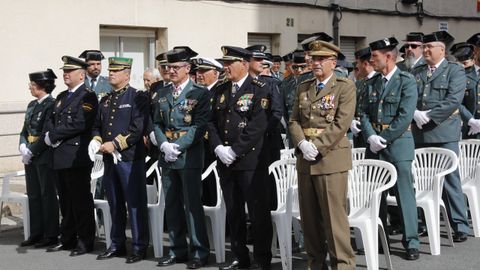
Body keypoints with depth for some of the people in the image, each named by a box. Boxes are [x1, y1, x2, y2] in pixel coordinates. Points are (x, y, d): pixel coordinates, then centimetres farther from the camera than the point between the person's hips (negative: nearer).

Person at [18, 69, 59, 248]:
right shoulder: (32, 105, 13)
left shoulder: (52, 105, -13)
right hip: (31, 157, 8)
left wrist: (31, 152, -15)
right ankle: (36, 234, 20)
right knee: (33, 195, 11)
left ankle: (51, 235, 8)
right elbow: (24, 131, 15)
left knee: (47, 195, 0)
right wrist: (23, 147, -3)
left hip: (45, 157, -8)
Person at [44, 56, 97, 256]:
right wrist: (50, 136, -4)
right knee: (65, 201, 13)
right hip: (60, 156, 8)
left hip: (77, 156, -8)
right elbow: (52, 122, 18)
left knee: (81, 201, -2)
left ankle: (85, 242, 5)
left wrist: (53, 136, -12)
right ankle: (67, 239, 22)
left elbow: (79, 124, -18)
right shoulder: (61, 97, 20)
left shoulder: (87, 96, -7)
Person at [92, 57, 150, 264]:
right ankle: (117, 244, 22)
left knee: (135, 203, -3)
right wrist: (96, 141, -2)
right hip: (109, 159, 7)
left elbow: (138, 128, -13)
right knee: (115, 204, 12)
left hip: (130, 158, -7)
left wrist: (115, 144, -16)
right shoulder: (105, 100, 18)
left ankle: (139, 247, 4)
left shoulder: (138, 97, -4)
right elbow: (97, 126, 20)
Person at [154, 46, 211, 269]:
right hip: (167, 158, 6)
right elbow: (157, 123, 11)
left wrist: (178, 147, -16)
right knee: (171, 205, 10)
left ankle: (199, 252, 5)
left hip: (189, 157, -6)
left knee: (192, 205, -3)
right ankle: (177, 250, 19)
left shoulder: (199, 93, -3)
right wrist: (164, 145, -7)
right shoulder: (163, 93, 14)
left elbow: (199, 126, -10)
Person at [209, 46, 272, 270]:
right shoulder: (220, 91, 14)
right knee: (233, 212, 12)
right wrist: (218, 147, -5)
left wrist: (235, 150, -16)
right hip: (225, 161, 6)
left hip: (250, 161, -6)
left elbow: (258, 125, -14)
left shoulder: (260, 90, -6)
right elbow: (212, 122, 11)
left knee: (258, 212, -1)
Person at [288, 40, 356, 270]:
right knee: (309, 217, 9)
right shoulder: (303, 87, 16)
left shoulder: (345, 87, -1)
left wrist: (317, 146, -15)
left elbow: (341, 123, -11)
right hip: (305, 159, 6)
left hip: (331, 158, -6)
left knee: (334, 216, -6)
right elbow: (294, 121, 11)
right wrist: (302, 144, -7)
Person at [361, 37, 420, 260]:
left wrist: (384, 139, -13)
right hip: (374, 147, 6)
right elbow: (365, 113, 9)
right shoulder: (372, 82, 12)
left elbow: (405, 116, -14)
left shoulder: (406, 81, -6)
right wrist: (371, 137, -8)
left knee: (404, 193, -3)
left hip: (398, 144, -6)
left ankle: (411, 242, 5)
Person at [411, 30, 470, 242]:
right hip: (419, 134, 5)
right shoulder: (416, 73, 16)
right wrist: (415, 113, -11)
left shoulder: (455, 71, 2)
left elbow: (453, 100, -10)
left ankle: (460, 226, 0)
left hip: (444, 133, -4)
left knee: (450, 179, -5)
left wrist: (429, 116, -15)